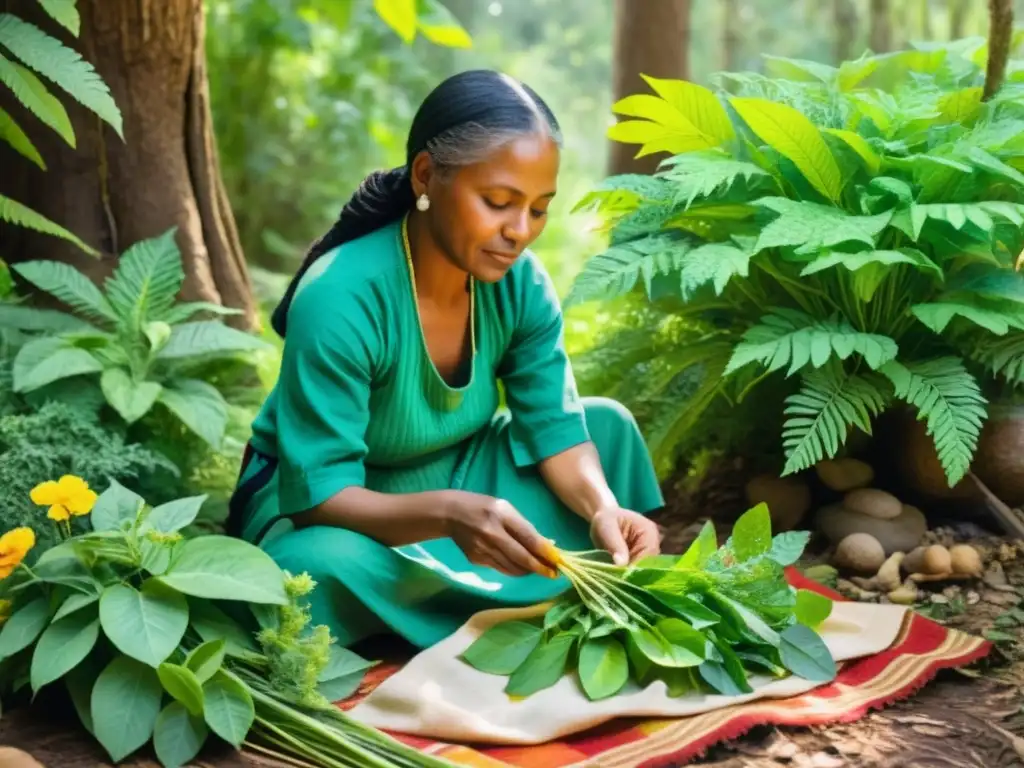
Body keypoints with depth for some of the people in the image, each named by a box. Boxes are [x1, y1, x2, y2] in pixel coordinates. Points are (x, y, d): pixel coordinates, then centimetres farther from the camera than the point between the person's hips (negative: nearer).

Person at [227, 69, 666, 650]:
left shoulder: (522, 284, -14)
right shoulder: (339, 300, -32)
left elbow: (555, 426, -11)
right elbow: (319, 492, -33)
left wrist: (602, 506, -33)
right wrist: (448, 515, -51)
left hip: (454, 475, 6)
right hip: (324, 500, -5)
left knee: (608, 424, -8)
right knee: (328, 564, -40)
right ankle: (526, 607, -18)